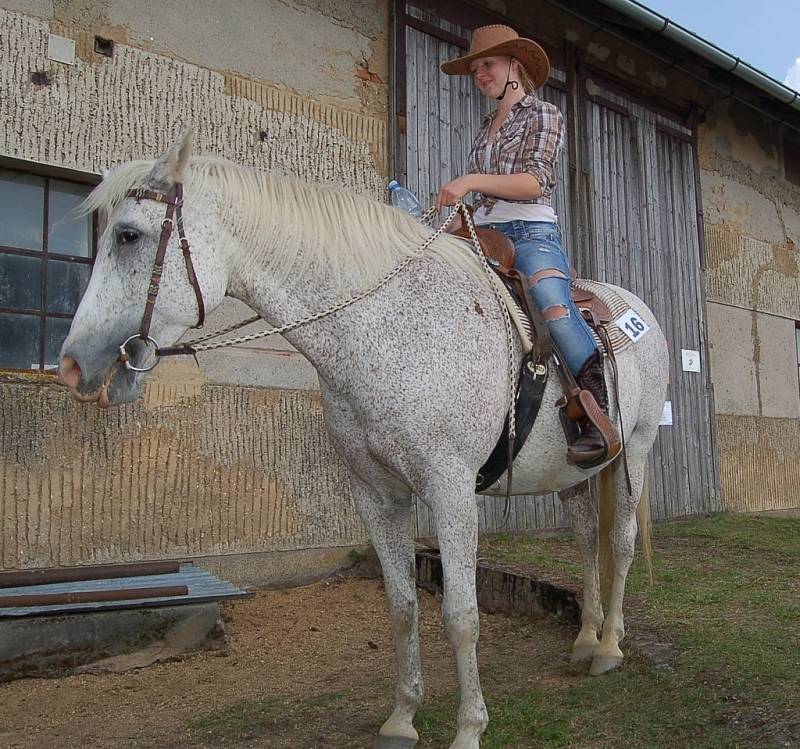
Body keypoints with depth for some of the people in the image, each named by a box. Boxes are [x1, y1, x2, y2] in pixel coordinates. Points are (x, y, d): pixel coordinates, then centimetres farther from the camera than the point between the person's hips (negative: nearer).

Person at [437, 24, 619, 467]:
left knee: (551, 298, -36)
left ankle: (599, 418, -39)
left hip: (531, 233, -7)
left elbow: (536, 182, -7)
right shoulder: (486, 129, 28)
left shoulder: (543, 115, 9)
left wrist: (472, 181, -18)